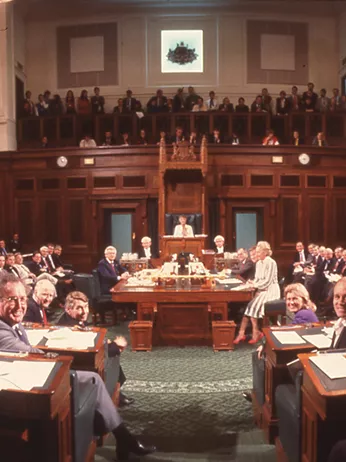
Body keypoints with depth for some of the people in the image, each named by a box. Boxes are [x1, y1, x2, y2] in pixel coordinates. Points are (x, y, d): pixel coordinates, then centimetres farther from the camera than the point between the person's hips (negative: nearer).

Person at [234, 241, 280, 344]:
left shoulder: (271, 263, -12)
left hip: (270, 291, -7)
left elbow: (267, 281, -16)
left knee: (252, 305, -24)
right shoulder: (258, 263, 14)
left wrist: (255, 285, -14)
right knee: (248, 304, -15)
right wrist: (253, 283, -5)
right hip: (261, 290, 8)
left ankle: (256, 333, -9)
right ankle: (241, 334, -16)